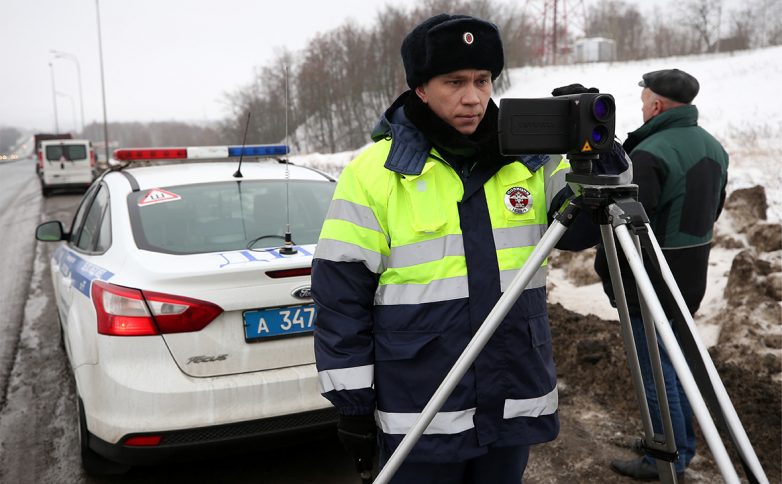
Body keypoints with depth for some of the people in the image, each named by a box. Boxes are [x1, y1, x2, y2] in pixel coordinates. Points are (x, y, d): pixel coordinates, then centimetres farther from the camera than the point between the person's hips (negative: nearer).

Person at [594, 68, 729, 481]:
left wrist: (604, 271, -7)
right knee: (675, 361, 19)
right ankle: (680, 447, 31)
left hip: (650, 281, -9)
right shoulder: (714, 147, 8)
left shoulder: (651, 153, -21)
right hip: (692, 276, 9)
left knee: (655, 367, 2)